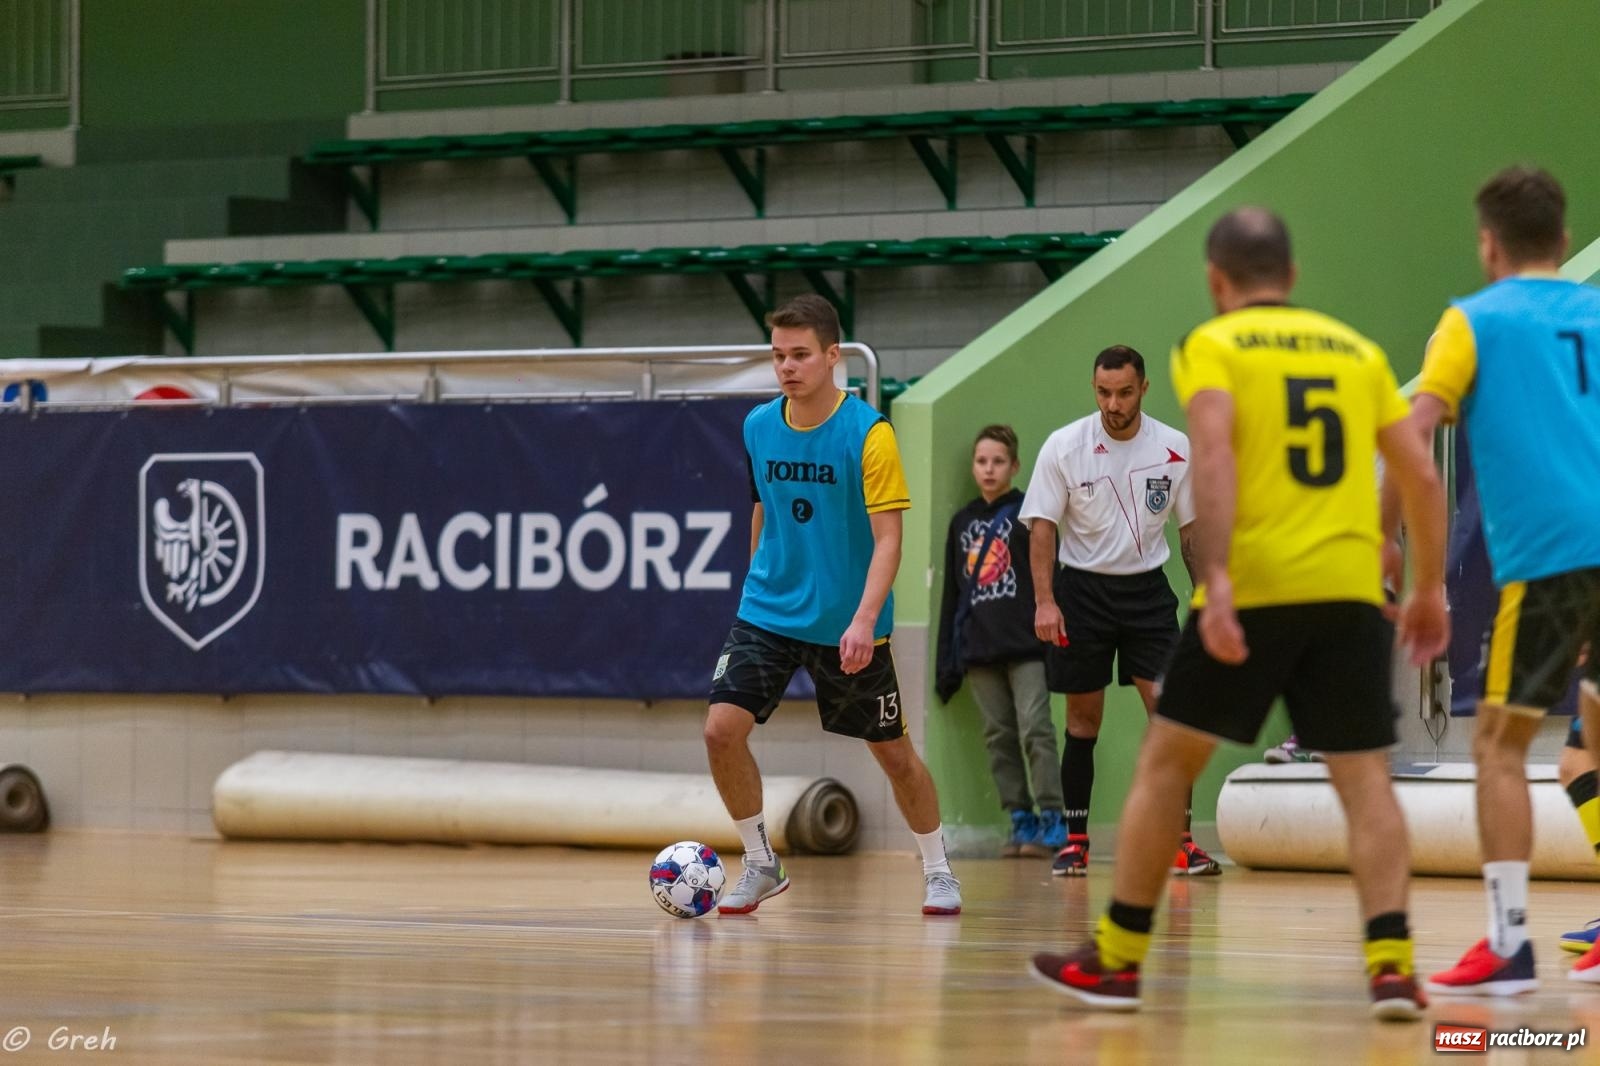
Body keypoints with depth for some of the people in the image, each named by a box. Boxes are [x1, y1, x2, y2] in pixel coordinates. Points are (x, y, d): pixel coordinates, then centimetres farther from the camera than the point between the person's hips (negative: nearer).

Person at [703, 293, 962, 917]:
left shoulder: (867, 432, -14)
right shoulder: (759, 427, 1)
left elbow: (888, 538, -18)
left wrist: (864, 619, -29)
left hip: (846, 625, -4)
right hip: (768, 611, 4)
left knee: (893, 751, 6)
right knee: (722, 728, -13)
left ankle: (937, 872, 26)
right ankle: (760, 864, 5)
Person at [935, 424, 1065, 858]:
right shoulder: (962, 522, 15)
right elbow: (951, 595, 17)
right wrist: (947, 662, 14)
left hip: (1026, 645, -5)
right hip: (978, 649, 5)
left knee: (1035, 729, -10)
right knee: (998, 737, 4)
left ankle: (1052, 819, -8)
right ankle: (1020, 822, 8)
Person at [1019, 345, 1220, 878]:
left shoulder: (1176, 449, -3)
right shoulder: (1063, 447, -8)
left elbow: (1192, 529, 7)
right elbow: (1042, 526, -5)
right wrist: (1044, 601, -14)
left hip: (1146, 588, 1)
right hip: (1082, 588, -1)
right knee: (1082, 720, 4)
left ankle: (1180, 842, -8)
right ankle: (1075, 840, 16)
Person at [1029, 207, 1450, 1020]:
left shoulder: (1212, 346, 4)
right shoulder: (1356, 350, 17)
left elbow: (1214, 455, -13)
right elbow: (1423, 478, 15)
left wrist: (1215, 579, -21)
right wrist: (1429, 589, 25)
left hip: (1255, 588, -3)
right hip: (1351, 591, 3)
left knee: (1166, 762, 10)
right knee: (1364, 777, 3)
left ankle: (1117, 959, 14)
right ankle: (1390, 961, -14)